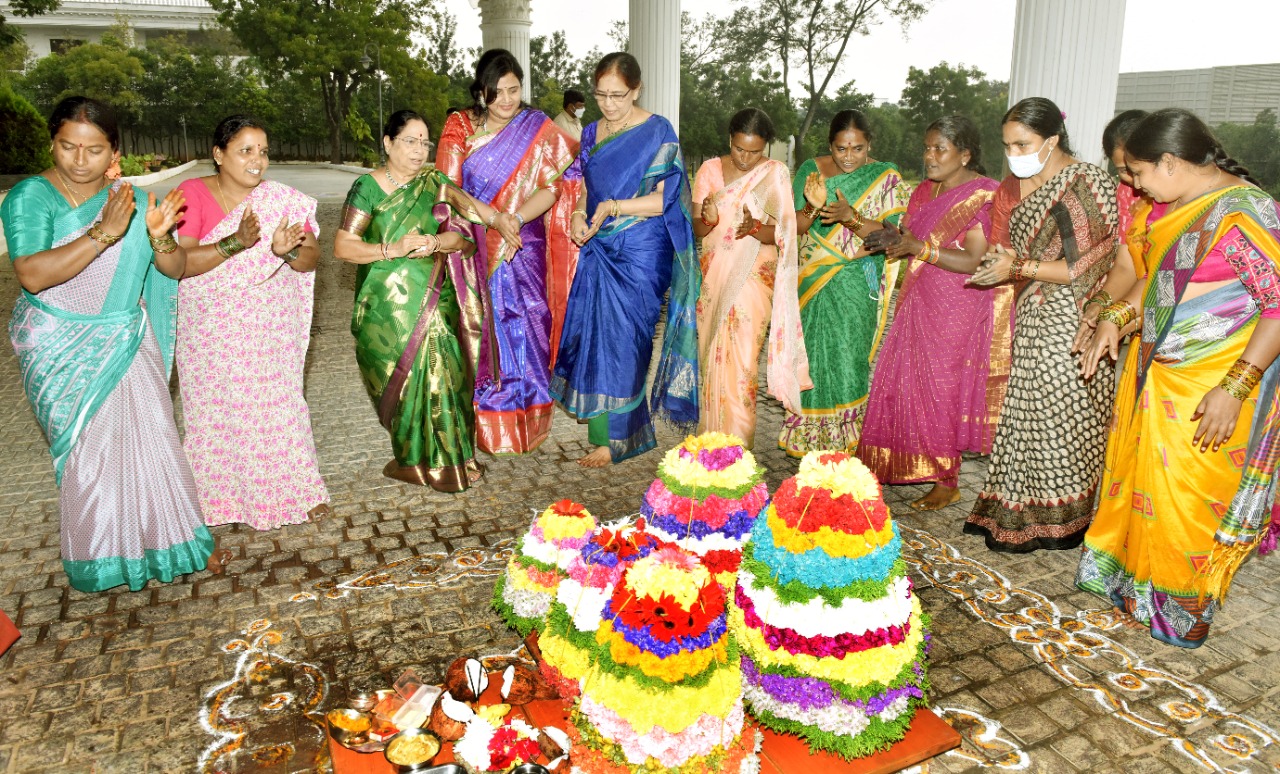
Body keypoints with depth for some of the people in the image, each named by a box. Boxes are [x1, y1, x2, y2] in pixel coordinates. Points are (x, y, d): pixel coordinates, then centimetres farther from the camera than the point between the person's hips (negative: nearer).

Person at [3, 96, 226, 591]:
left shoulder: (130, 199, 2)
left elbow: (176, 269, 3)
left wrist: (158, 235, -19)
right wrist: (103, 233, -31)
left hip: (127, 341, 3)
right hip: (63, 350, -3)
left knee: (151, 436, 3)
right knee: (88, 449, 3)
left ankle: (175, 543, 16)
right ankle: (98, 558, 21)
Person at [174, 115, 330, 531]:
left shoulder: (282, 200, -2)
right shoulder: (192, 193, -7)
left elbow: (312, 257, -5)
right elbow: (179, 262, -17)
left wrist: (287, 250, -28)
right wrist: (236, 242, -30)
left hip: (271, 326, 1)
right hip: (211, 330, 0)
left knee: (279, 402, 3)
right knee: (215, 408, 8)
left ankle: (295, 489, 16)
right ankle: (218, 494, 24)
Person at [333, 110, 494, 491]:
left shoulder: (436, 183, 9)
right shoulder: (368, 187, -1)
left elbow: (466, 235, 0)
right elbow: (343, 246, -7)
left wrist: (435, 242, -19)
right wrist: (392, 249, -19)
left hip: (435, 299, 3)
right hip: (388, 305, -3)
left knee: (437, 370, -4)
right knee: (409, 375, -4)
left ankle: (416, 458, 15)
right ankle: (430, 460, 13)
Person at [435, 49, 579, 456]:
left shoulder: (538, 128, 4)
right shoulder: (460, 126, 3)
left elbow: (551, 187, -3)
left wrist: (514, 218, -19)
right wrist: (494, 218, -19)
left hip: (524, 250, 0)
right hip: (473, 249, 0)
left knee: (524, 328, 1)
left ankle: (526, 425, 15)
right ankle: (486, 427, 12)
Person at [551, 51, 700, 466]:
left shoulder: (658, 132, -6)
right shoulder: (592, 133, 13)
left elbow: (664, 198, -11)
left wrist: (612, 207, -19)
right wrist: (578, 216, -1)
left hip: (641, 253, -6)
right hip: (598, 250, 6)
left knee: (622, 337, -4)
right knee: (593, 331, 3)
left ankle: (613, 438, 7)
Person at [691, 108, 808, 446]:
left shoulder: (775, 173, -1)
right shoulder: (710, 170, 4)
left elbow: (780, 234, -4)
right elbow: (696, 230, 3)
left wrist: (755, 228, -25)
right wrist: (708, 219, -21)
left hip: (753, 278, -3)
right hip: (714, 276, 3)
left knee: (741, 361, -10)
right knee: (712, 356, 6)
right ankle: (710, 439, 20)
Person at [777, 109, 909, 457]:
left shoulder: (886, 177, 0)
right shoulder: (810, 170, 5)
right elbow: (795, 225, 0)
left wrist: (850, 217, -25)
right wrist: (813, 207, -21)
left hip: (857, 287, -2)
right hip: (813, 282, 2)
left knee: (848, 360, -4)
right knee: (812, 358, 4)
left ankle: (845, 447, 9)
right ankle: (807, 441, 18)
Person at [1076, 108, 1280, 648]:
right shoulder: (1175, 206, 6)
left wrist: (1234, 388, -26)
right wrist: (1114, 319, 7)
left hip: (1211, 389, -8)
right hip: (1156, 375, 8)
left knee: (1186, 495, 5)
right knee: (1139, 472, 18)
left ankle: (1178, 609, 25)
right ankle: (1124, 571, 37)